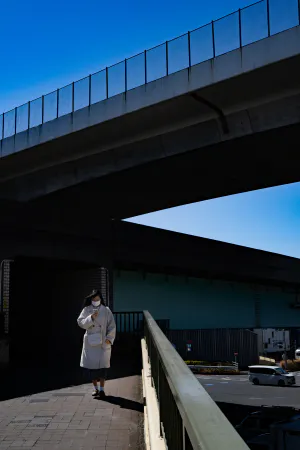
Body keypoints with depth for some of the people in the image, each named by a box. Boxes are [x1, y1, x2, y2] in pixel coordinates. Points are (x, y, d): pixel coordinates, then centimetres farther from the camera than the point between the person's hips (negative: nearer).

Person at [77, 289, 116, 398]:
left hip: (103, 342, -1)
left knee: (102, 365, -4)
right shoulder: (86, 310, 3)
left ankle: (102, 389, 3)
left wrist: (109, 338, -10)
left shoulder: (106, 310, 0)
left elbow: (112, 325, 0)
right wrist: (91, 318, -19)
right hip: (90, 342, 1)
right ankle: (95, 388, 17)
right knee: (91, 365, 3)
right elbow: (81, 323, -5)